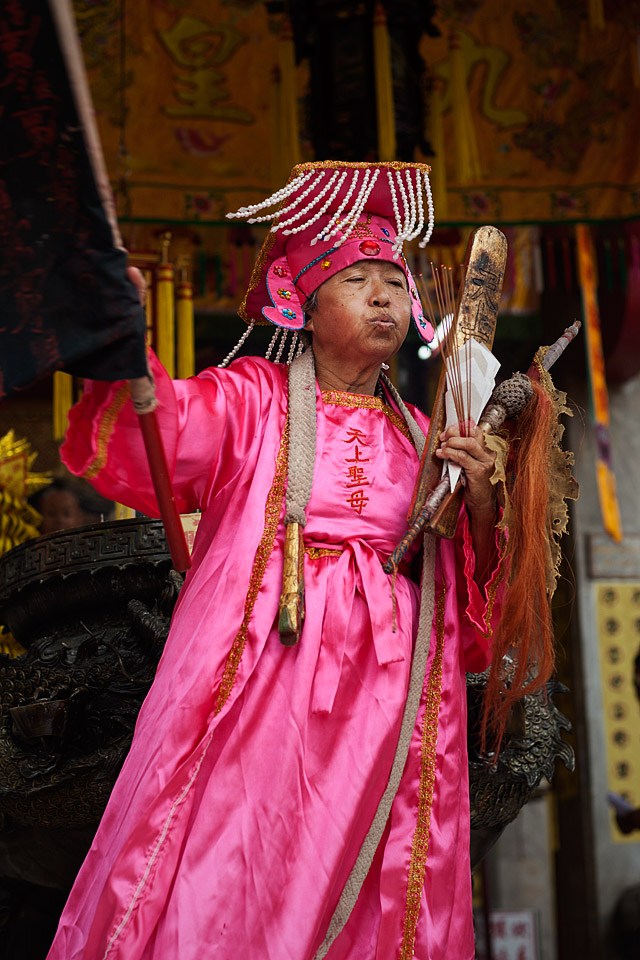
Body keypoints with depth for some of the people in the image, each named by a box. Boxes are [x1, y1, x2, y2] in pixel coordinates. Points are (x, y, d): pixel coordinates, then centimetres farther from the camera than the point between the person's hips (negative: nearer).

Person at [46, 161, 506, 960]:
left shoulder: (421, 438, 18)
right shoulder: (253, 400, 9)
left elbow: (474, 606, 15)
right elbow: (158, 434, -13)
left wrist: (481, 502, -3)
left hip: (385, 709, 4)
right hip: (257, 697, -3)